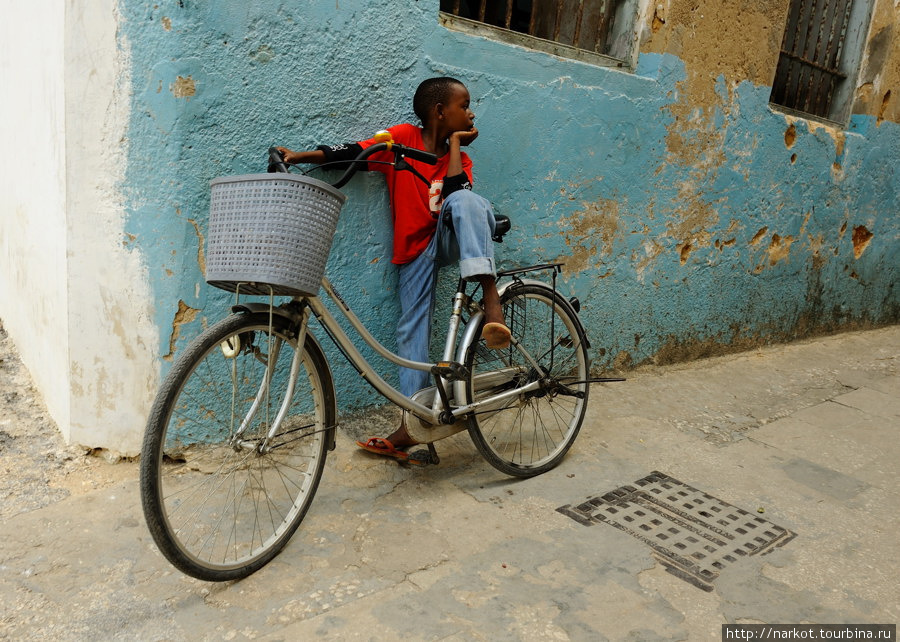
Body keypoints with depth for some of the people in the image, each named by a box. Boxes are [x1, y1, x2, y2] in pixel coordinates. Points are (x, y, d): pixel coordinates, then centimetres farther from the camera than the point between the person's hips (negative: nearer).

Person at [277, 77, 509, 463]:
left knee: (466, 200, -32)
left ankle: (490, 298, -41)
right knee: (413, 329, -7)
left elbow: (456, 195, -12)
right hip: (416, 249, -1)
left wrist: (455, 144, -4)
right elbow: (352, 152, -8)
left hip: (450, 240, 1)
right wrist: (299, 156, -20)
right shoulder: (404, 138, 2)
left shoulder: (459, 158, 9)